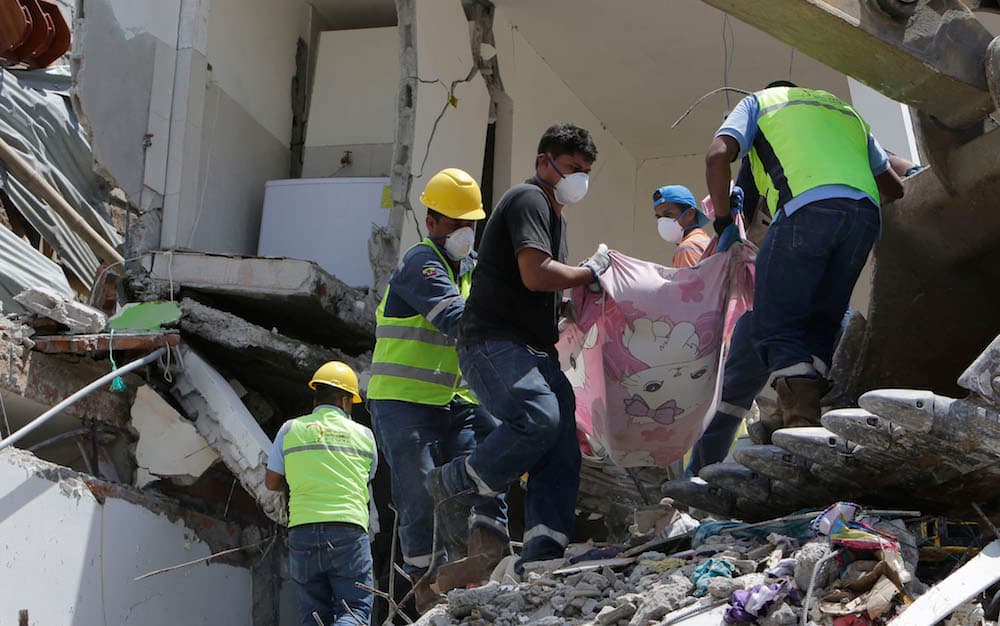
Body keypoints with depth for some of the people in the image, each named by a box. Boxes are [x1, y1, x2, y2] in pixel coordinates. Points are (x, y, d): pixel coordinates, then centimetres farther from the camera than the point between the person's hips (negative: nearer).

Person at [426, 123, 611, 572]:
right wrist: (591, 271, -5)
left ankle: (539, 564, -7)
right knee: (538, 417, -33)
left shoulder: (553, 213, 28)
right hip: (494, 343, -10)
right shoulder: (528, 199, -5)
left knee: (562, 455, -3)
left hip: (534, 350, 10)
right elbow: (536, 275, -19)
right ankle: (452, 484, -13)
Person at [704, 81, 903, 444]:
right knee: (821, 321, 13)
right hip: (865, 213, 5)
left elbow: (718, 155, 7)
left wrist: (722, 216, 17)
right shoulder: (847, 112, 39)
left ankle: (801, 420, -22)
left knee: (774, 323, -5)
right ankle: (799, 415, -1)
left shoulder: (759, 102, 27)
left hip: (805, 209, -5)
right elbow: (894, 188, 40)